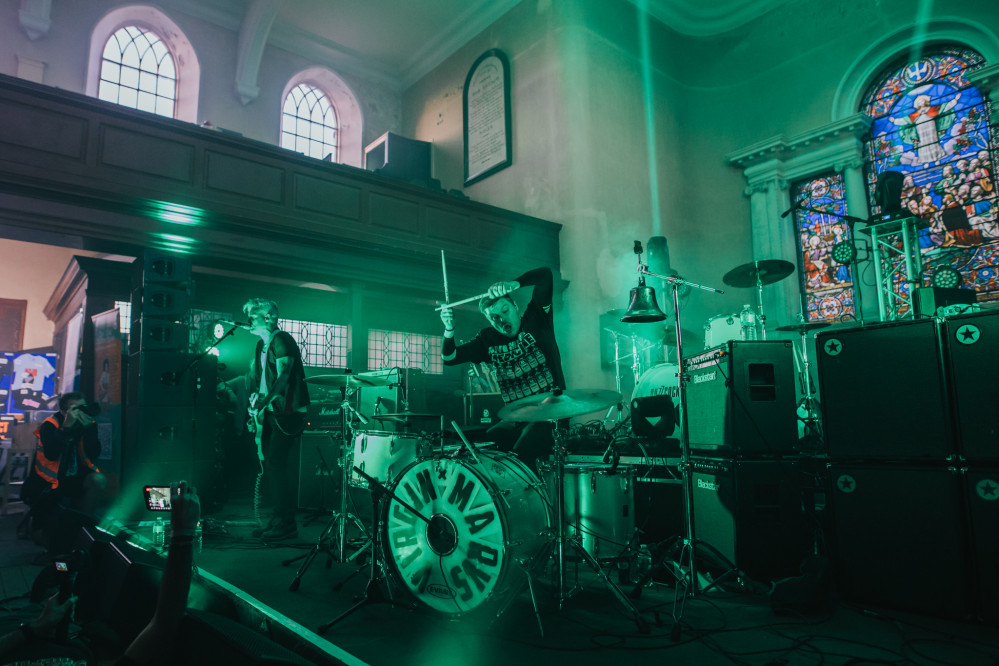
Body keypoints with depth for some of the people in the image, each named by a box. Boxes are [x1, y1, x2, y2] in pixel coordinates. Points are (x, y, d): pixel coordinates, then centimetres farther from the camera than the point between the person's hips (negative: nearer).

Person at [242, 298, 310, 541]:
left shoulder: (281, 340, -11)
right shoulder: (262, 345, 17)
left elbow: (282, 378, -22)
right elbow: (254, 376, 22)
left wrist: (262, 404, -28)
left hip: (287, 414, -9)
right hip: (270, 412, 9)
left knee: (277, 464, -10)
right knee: (270, 465, 10)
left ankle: (286, 524, -2)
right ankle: (279, 518, 21)